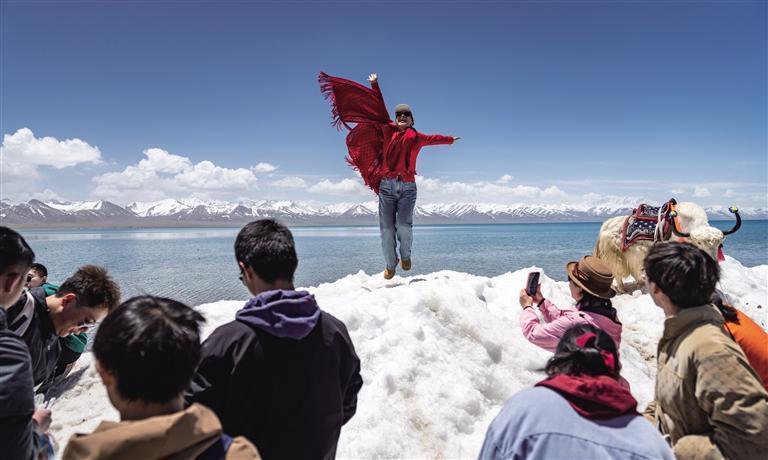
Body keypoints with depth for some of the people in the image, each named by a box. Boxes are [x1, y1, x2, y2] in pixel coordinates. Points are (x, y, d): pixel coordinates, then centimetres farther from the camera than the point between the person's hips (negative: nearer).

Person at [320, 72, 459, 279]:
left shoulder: (417, 137, 14)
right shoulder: (388, 130, 12)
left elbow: (434, 138, 33)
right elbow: (379, 108, 15)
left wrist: (450, 139, 48)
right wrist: (375, 85, 15)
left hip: (407, 187, 0)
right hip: (386, 185, 0)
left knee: (404, 225, -10)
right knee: (386, 227, 1)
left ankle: (406, 256, 18)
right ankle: (390, 265, 17)